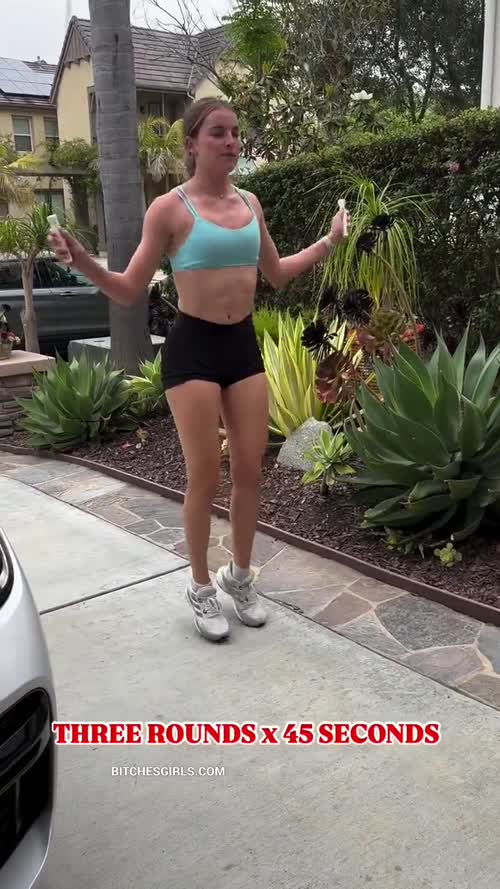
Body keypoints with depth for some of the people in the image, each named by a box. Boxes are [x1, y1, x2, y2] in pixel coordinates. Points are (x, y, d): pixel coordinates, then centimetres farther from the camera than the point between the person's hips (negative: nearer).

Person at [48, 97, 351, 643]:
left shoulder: (249, 203, 9)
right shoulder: (170, 208, -7)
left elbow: (276, 274, 21)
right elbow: (129, 290, -6)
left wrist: (330, 241, 20)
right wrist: (82, 262, -24)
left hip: (244, 344, 5)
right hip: (192, 346, -5)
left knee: (250, 468, 6)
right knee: (205, 474, -2)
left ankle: (240, 576, 26)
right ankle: (201, 587, 18)